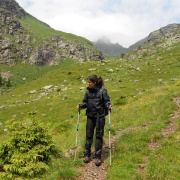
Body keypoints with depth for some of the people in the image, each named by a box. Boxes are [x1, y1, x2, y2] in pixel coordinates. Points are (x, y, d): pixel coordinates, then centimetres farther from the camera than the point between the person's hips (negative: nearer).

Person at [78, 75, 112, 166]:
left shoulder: (102, 90, -10)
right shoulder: (88, 91, 2)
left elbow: (107, 101, -5)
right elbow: (85, 102, 9)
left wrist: (109, 105, -25)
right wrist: (81, 105, -10)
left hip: (100, 115, -4)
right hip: (90, 115, 4)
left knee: (99, 135, 4)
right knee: (89, 135, 9)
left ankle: (98, 157, 13)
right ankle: (87, 154, 22)